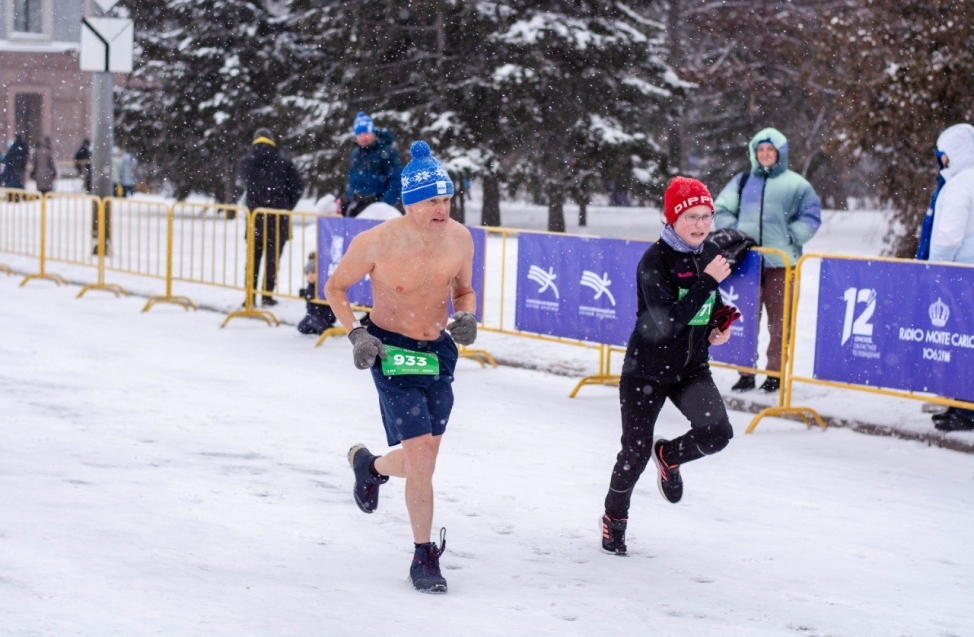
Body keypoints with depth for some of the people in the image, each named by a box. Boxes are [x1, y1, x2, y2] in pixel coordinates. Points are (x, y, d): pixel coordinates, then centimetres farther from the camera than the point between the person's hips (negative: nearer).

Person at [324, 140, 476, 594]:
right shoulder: (376, 243, -19)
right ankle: (424, 557, 1)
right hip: (392, 353, -5)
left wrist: (466, 317, -10)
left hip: (439, 352, 5)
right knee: (421, 451, -14)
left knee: (421, 460, 13)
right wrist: (355, 334, -15)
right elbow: (334, 288, -3)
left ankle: (368, 465, 50)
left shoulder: (460, 238, -7)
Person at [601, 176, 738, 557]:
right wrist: (707, 281, -31)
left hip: (692, 368, 5)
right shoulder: (654, 261, -19)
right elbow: (668, 322, -30)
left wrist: (721, 323, -1)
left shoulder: (710, 253, 0)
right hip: (647, 369, -5)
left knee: (717, 432, -18)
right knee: (636, 451, 4)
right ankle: (614, 517, 32)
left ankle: (668, 456, 16)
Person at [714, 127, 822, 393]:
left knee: (778, 318, 0)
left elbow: (811, 216, 5)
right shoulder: (742, 181, 13)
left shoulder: (795, 184, 4)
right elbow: (722, 209, 18)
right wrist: (732, 232, 3)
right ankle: (746, 372, 11)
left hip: (780, 261, -3)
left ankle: (776, 372, 6)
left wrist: (791, 237, -5)